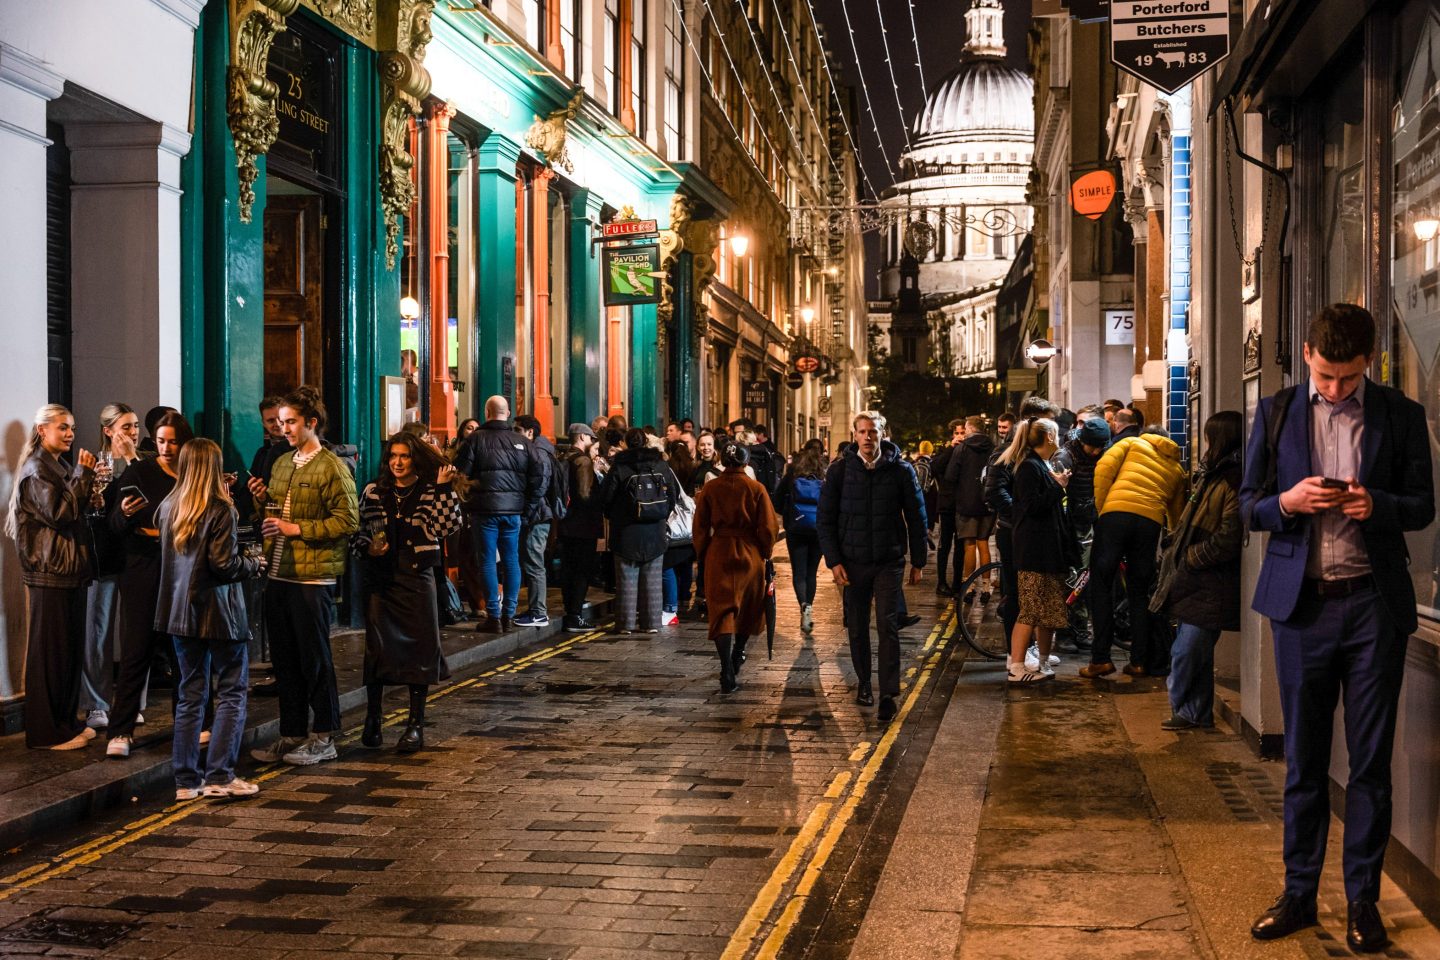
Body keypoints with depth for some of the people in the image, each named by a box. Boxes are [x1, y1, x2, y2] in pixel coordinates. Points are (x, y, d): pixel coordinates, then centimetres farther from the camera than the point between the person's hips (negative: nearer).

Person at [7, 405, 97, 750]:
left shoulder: (62, 467, 17)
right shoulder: (36, 470, -11)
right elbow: (60, 513, -20)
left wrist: (86, 477, 8)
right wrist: (83, 475, -17)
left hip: (70, 570, 9)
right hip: (50, 572, -9)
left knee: (71, 649, 12)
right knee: (49, 652, -3)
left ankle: (67, 722, 20)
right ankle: (46, 732, 2)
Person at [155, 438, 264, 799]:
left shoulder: (167, 508, 6)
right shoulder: (221, 511, -13)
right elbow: (223, 564, -18)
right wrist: (254, 564, 1)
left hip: (180, 612, 6)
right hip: (218, 612, -6)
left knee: (190, 695, 11)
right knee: (232, 693, 4)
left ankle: (187, 780, 13)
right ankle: (220, 775, 1)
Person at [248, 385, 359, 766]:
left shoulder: (331, 467, -8)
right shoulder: (281, 463, 15)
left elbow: (347, 520, -15)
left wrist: (296, 529, -17)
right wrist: (263, 500, 4)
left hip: (312, 577, -7)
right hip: (278, 574, 8)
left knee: (314, 659, 0)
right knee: (284, 659, 12)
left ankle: (323, 738, 10)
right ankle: (292, 735, 22)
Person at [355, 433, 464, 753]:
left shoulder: (431, 493, 2)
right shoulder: (373, 492, 7)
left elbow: (448, 525, -13)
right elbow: (358, 531, 11)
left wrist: (444, 489, -16)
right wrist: (368, 548, -8)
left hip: (417, 577, -1)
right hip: (380, 578, 1)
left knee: (420, 647, 1)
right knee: (377, 647, -1)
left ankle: (416, 724, 12)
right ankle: (372, 718, 15)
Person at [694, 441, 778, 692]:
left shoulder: (710, 489, -3)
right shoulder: (756, 488, -6)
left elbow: (701, 527, 1)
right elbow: (768, 527, -5)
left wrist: (703, 553, 15)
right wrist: (764, 553, 9)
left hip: (719, 555, 0)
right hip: (750, 555, 0)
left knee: (723, 612, -3)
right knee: (747, 609, 21)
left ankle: (728, 674, -17)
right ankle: (736, 658, 36)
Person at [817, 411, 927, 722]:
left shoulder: (901, 470, -1)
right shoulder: (839, 470, -1)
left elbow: (916, 518, 5)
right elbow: (825, 518, 2)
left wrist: (918, 561, 4)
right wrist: (833, 561, -5)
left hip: (889, 562, -1)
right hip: (853, 562, 1)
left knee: (887, 627, -7)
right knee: (857, 627, 10)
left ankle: (888, 695, -5)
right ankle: (864, 683, 27)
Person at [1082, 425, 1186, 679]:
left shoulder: (1132, 443, 21)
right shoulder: (1176, 468, 28)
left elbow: (1104, 468, 3)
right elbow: (1176, 513, 25)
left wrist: (1100, 506, 7)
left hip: (1116, 514, -3)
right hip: (1151, 522, 3)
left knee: (1101, 586, 2)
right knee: (1140, 593, 13)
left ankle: (1100, 659, -4)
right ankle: (1140, 661, 12)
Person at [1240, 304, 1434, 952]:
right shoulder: (1277, 413, 6)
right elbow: (1249, 503, 8)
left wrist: (1377, 504, -15)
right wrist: (1289, 501, -14)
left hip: (1375, 605, -1)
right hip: (1303, 602, 1)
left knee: (1371, 762, 4)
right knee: (1303, 759, 7)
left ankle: (1363, 900, 14)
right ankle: (1298, 893, 17)